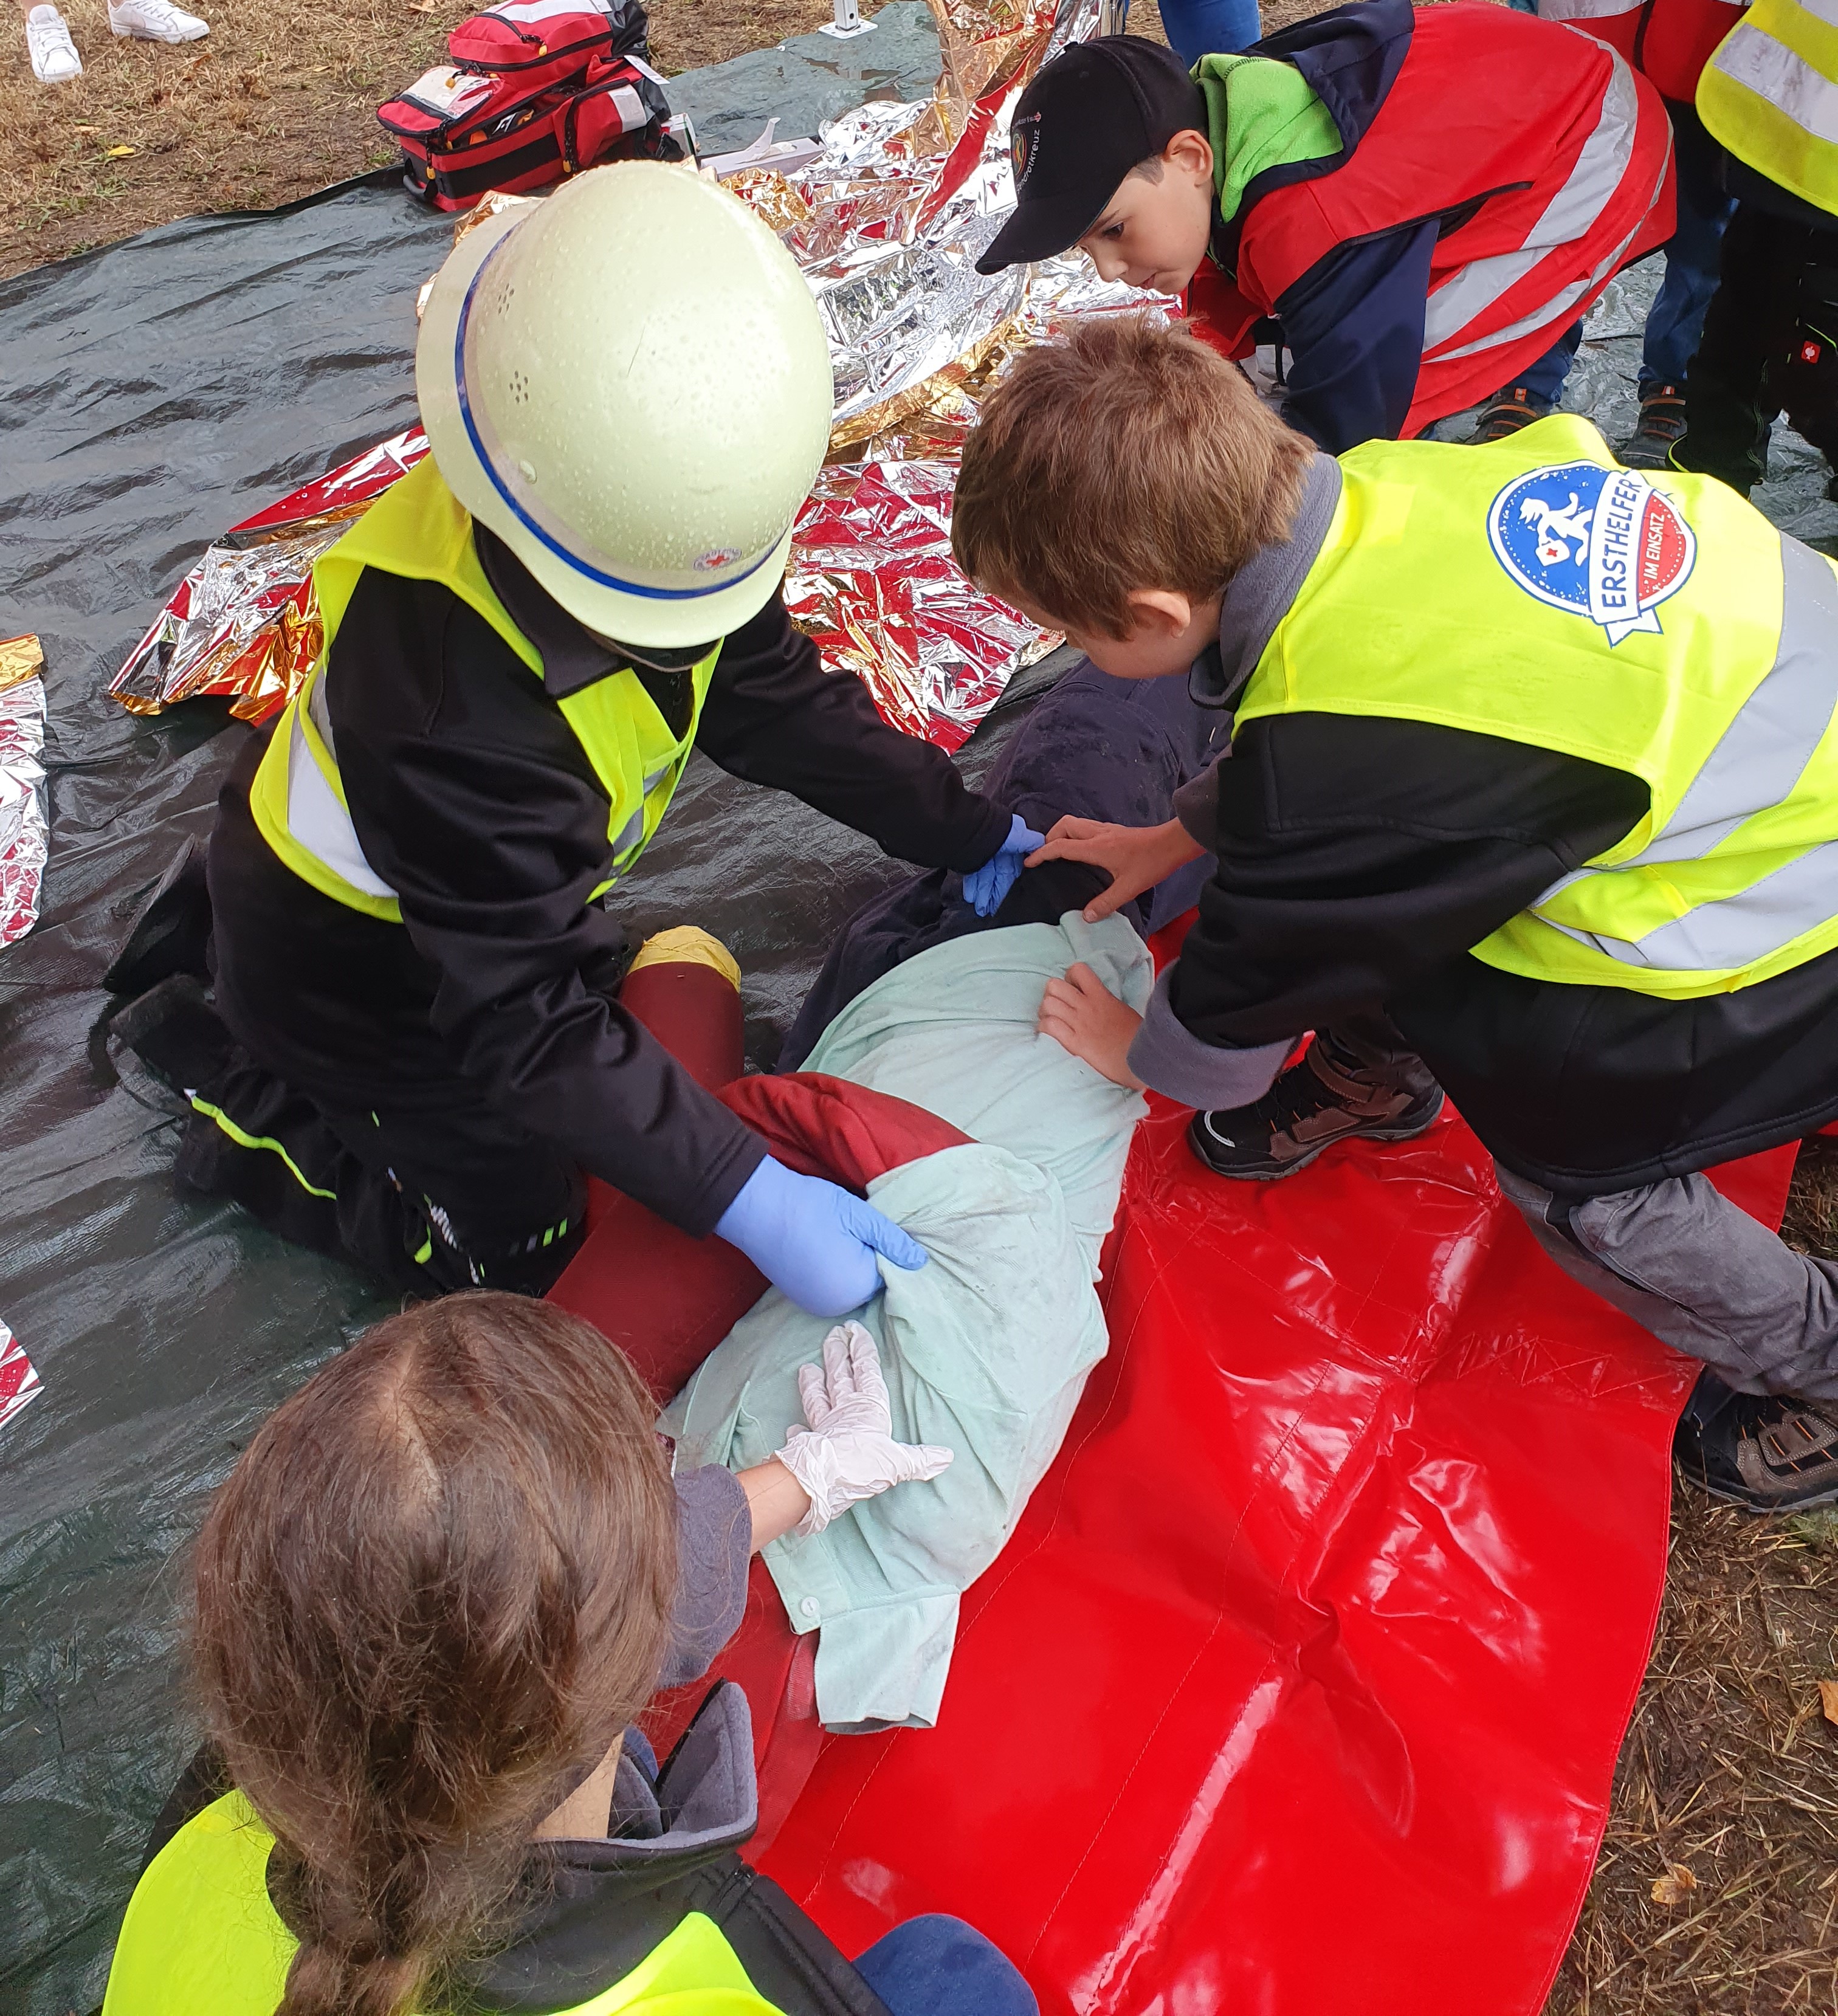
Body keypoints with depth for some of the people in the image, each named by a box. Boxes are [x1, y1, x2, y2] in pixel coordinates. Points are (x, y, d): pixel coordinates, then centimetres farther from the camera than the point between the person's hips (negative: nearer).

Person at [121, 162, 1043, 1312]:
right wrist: (751, 1203, -41)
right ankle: (249, 1114, 19)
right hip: (360, 975, -6)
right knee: (522, 1253, 3)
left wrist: (966, 830, -7)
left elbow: (773, 697, -6)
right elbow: (527, 1029, -38)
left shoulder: (655, 510, -21)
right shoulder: (450, 710, -43)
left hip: (501, 884, 7)